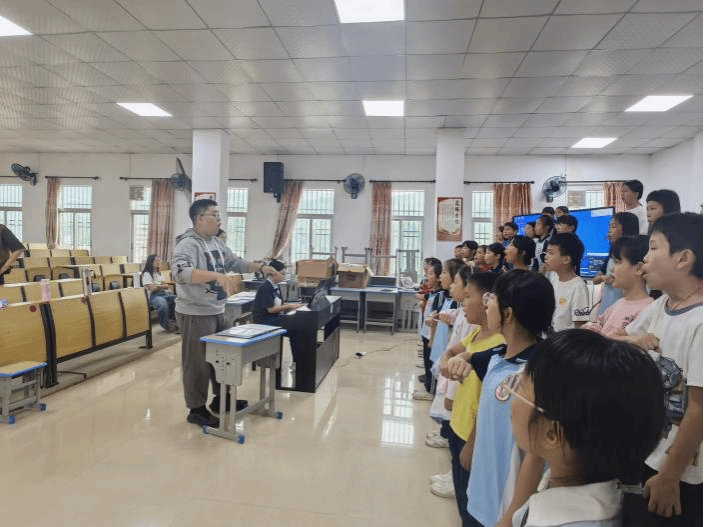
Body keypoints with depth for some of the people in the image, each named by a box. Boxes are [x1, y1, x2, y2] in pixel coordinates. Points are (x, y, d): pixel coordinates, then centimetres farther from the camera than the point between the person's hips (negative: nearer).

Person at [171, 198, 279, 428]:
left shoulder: (217, 243, 10)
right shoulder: (187, 244, -17)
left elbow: (236, 263, 20)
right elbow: (180, 272, -34)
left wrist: (261, 268, 8)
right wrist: (215, 275, -44)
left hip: (218, 312, 9)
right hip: (195, 315, -9)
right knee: (198, 363, 4)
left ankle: (220, 399, 36)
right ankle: (196, 409, 20)